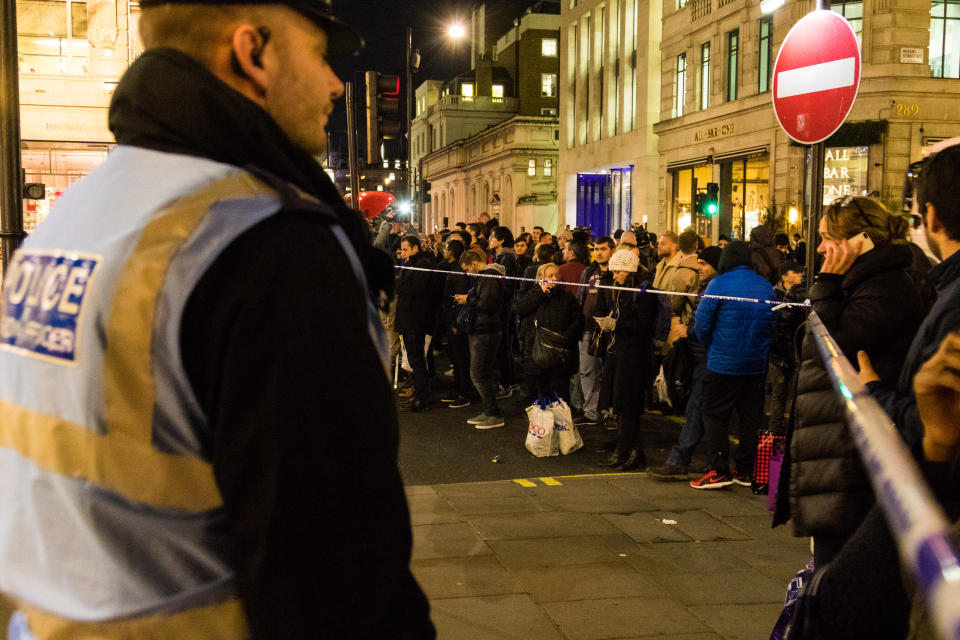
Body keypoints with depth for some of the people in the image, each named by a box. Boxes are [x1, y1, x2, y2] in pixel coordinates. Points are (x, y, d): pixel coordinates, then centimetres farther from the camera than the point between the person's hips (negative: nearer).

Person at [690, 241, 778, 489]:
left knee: (714, 414, 3)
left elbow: (702, 322, -9)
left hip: (723, 363, -5)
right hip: (757, 364, 5)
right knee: (751, 416, 11)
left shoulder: (719, 283, -11)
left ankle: (719, 470, -1)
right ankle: (745, 471, 17)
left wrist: (711, 347, 8)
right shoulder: (766, 287, 5)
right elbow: (773, 324, 10)